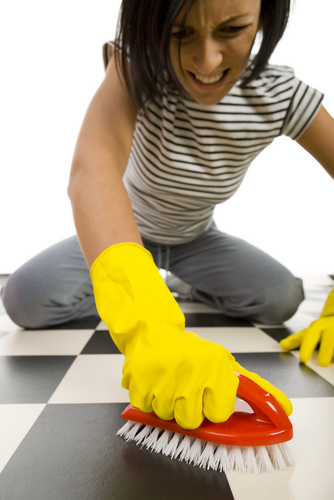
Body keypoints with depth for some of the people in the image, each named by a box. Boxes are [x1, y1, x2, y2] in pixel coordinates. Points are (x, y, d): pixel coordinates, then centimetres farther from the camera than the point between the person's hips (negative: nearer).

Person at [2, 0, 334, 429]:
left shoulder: (281, 96, -19)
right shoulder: (137, 66, -27)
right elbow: (93, 166, -48)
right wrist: (147, 325, -64)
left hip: (197, 239, 2)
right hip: (126, 232, -1)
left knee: (283, 299, -20)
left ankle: (187, 286, 10)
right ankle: (162, 291, 3)